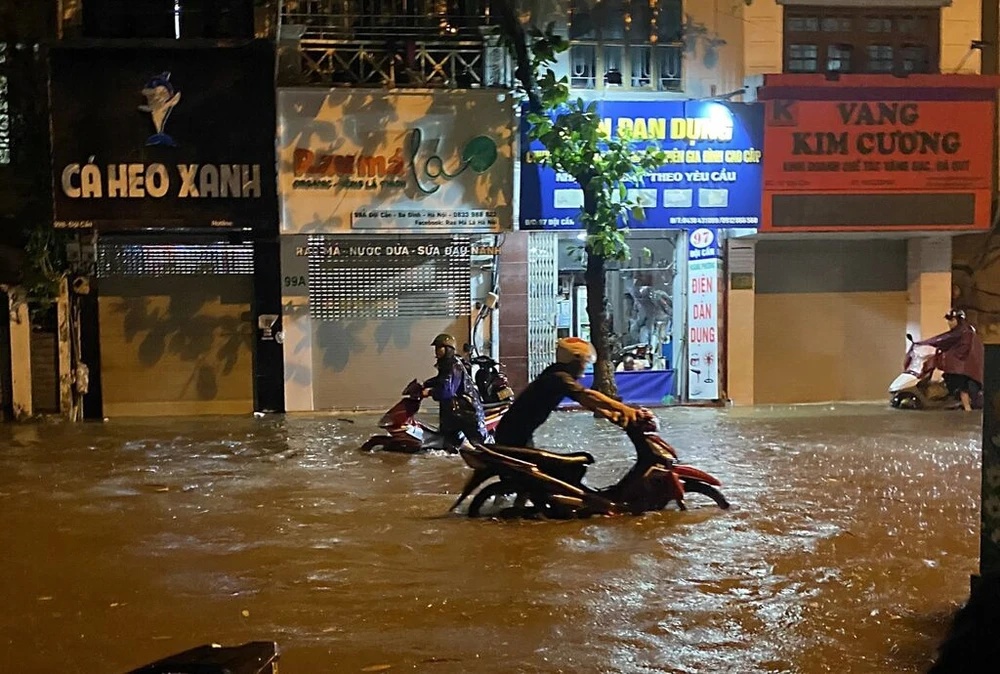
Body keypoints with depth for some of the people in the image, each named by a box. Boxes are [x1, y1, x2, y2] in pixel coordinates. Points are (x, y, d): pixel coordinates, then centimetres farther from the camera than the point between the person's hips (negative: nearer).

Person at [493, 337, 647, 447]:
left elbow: (584, 400, 11)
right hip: (515, 435, -10)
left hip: (518, 433, 10)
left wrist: (611, 413, 0)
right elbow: (588, 396, -33)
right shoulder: (559, 378, -20)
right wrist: (624, 409, -39)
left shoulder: (555, 373, 10)